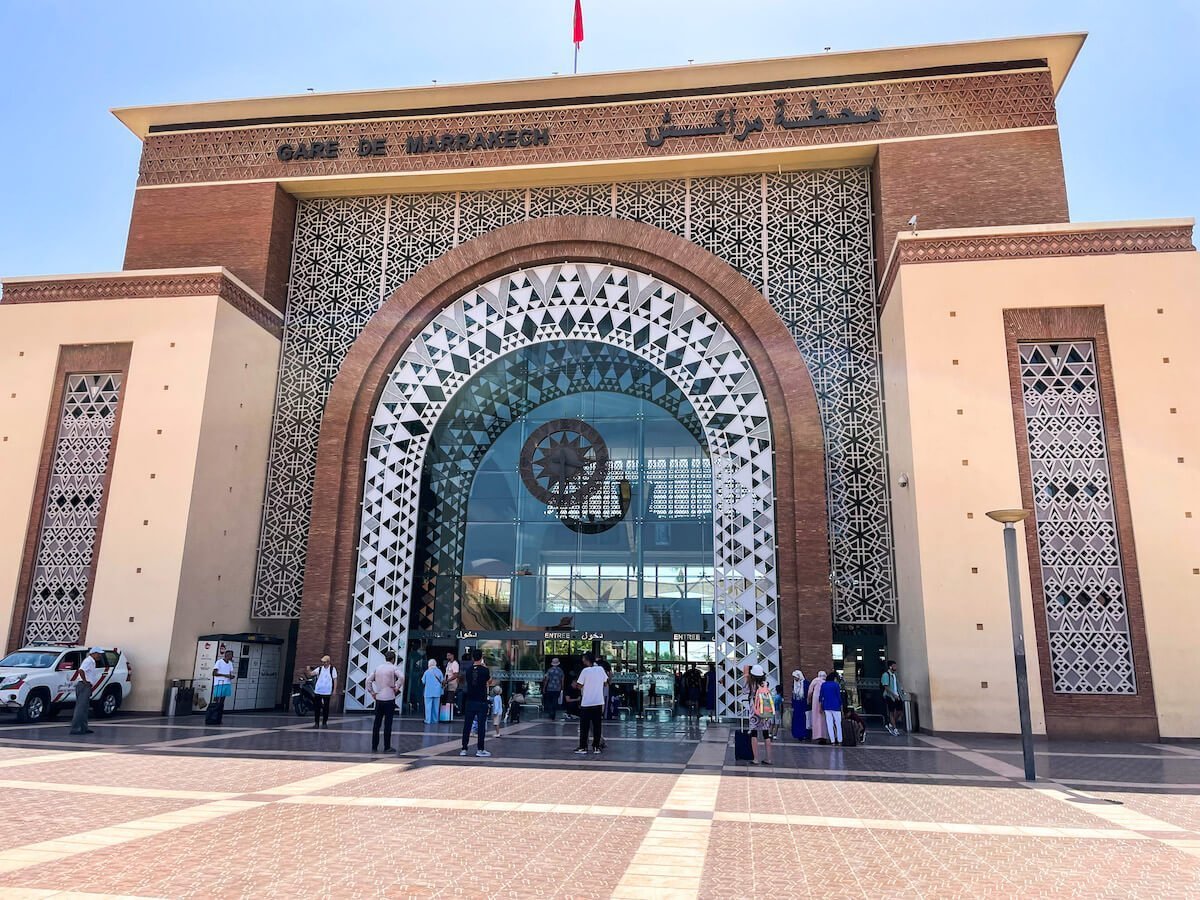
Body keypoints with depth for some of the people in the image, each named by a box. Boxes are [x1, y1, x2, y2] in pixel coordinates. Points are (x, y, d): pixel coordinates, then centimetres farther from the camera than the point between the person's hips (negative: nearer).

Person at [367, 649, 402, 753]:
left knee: (376, 723, 9)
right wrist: (397, 688, -11)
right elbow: (401, 677, -24)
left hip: (378, 699, 4)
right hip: (389, 699, -4)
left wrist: (372, 692, 11)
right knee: (388, 724, 1)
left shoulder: (378, 667, 10)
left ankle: (374, 747, 10)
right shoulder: (393, 668, -6)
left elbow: (369, 680, 9)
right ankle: (387, 747, 4)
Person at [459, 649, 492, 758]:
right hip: (481, 702, -4)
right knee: (481, 726, 2)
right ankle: (480, 750, 3)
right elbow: (489, 680, 9)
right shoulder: (484, 670, -9)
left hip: (470, 701, 4)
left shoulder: (468, 670, 1)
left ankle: (464, 749, 10)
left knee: (467, 726, 8)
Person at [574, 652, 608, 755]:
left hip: (586, 703, -4)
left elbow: (579, 686, -9)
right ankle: (596, 747, 8)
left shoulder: (585, 671, -10)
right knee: (597, 726, 8)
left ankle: (582, 747, 5)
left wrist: (575, 684, 11)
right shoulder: (600, 669, 2)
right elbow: (606, 682, 12)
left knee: (584, 726, 4)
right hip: (599, 702, 4)